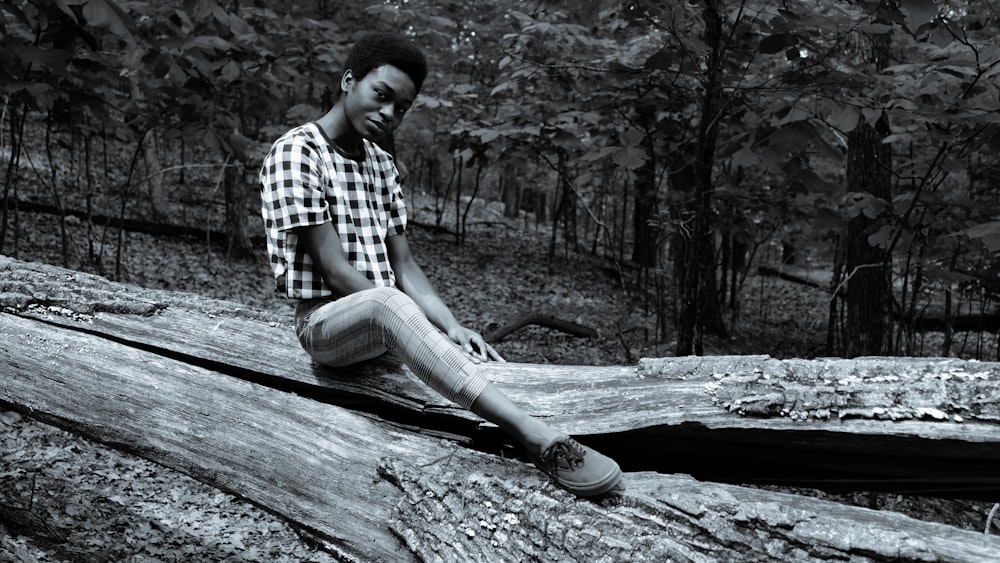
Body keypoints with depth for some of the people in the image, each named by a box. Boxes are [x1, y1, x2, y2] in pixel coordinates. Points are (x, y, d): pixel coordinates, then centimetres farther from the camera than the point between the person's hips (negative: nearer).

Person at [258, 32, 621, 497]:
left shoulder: (381, 165, 15)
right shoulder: (296, 152, -8)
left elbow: (404, 267, 9)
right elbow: (334, 270, -16)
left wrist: (451, 327, -9)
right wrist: (426, 325, -21)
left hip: (384, 329, 11)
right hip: (327, 321, -11)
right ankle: (534, 434, -50)